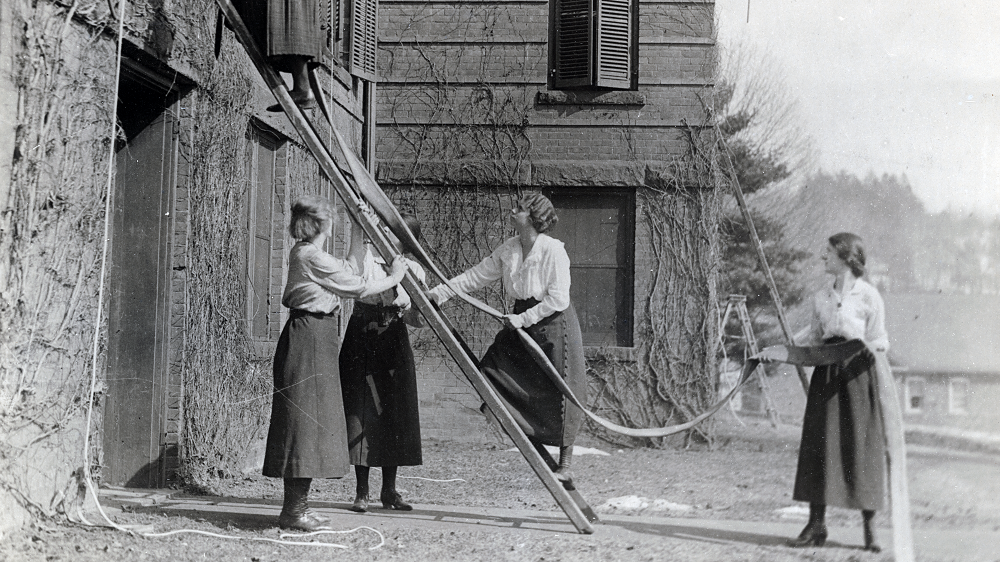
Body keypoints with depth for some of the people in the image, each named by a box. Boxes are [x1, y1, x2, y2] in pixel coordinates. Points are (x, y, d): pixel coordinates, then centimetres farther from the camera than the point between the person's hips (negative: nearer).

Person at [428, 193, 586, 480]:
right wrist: (439, 292, 2)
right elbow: (476, 276, 7)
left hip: (554, 324, -7)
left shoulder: (553, 250, -19)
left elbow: (558, 300, -20)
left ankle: (565, 464, 11)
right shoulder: (508, 249, 2)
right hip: (522, 322, 7)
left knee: (558, 394, -1)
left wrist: (523, 318, -20)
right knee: (491, 368, -3)